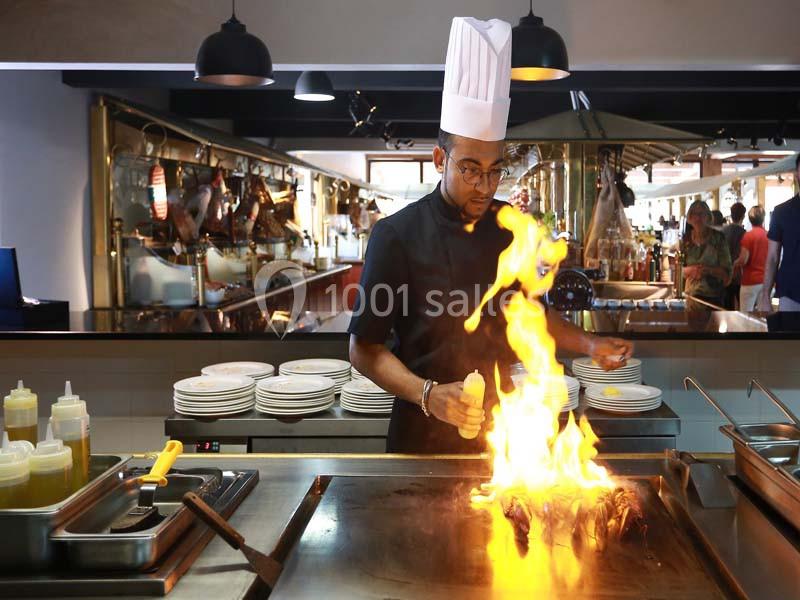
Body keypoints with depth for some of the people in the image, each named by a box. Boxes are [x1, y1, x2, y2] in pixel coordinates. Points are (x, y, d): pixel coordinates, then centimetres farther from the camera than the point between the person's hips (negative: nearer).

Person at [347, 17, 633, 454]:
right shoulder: (398, 235, -14)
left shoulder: (512, 227, 0)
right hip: (424, 432, -4)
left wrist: (589, 345, 1)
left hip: (502, 426, 4)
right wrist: (428, 395, -23)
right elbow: (364, 349, -10)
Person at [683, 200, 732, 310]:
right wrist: (689, 270, -12)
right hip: (691, 296, 2)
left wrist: (708, 270, -21)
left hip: (713, 297, -2)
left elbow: (726, 272, -4)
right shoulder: (686, 239, 4)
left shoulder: (718, 238, -4)